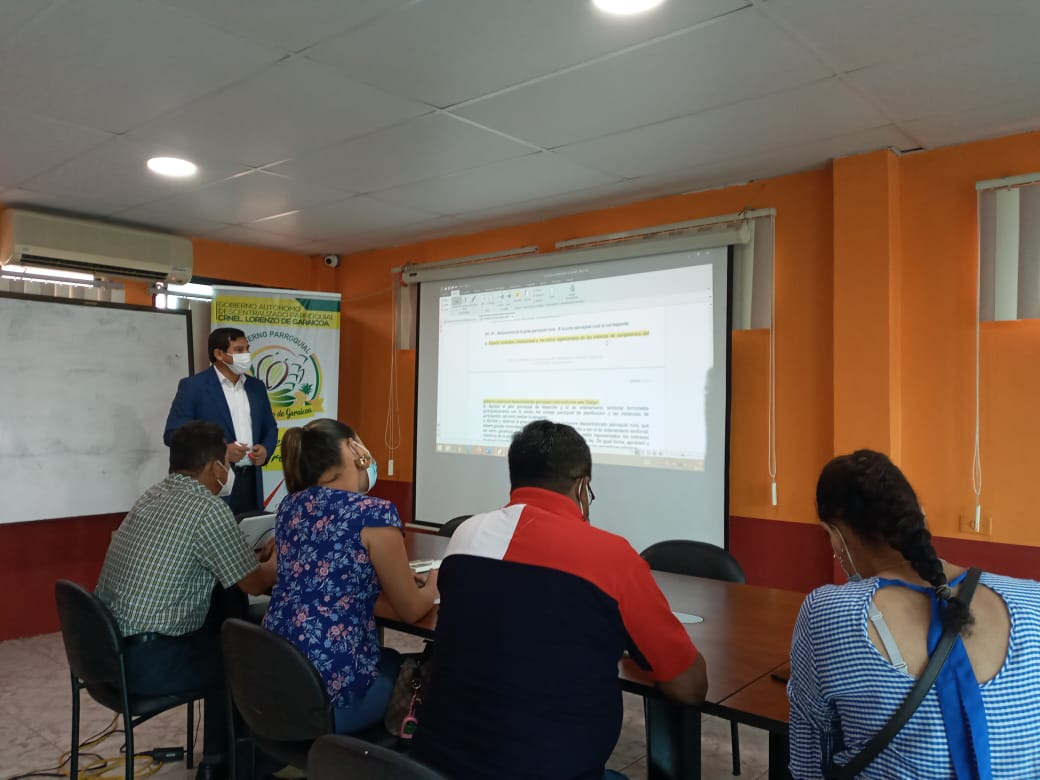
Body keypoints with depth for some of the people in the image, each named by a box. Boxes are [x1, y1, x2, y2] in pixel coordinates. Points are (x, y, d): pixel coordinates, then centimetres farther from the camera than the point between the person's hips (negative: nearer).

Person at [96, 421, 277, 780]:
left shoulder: (154, 495, 8)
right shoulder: (209, 509, -18)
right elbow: (256, 584, -7)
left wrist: (261, 553, 21)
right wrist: (278, 558, 13)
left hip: (108, 646, 8)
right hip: (145, 659, -8)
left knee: (221, 633, 21)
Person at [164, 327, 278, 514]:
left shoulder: (256, 386, 13)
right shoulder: (192, 386, -3)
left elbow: (270, 427, 21)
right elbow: (173, 434, -8)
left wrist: (266, 450, -1)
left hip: (251, 482, 5)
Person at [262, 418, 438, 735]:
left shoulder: (290, 505, 6)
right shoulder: (374, 512, -15)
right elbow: (411, 610, -5)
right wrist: (433, 586, 14)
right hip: (331, 691, -7)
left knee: (389, 657, 29)